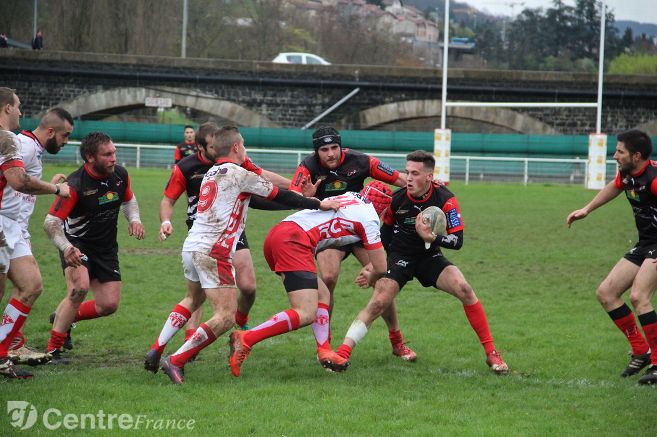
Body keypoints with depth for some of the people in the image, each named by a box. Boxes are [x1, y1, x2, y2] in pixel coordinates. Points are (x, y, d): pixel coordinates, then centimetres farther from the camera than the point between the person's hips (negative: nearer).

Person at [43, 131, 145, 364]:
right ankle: (52, 350, -20)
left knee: (109, 305, -1)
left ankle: (64, 318, 28)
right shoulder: (75, 184, -25)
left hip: (106, 248, 6)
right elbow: (50, 222, -28)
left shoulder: (120, 175, -7)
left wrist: (134, 219, -5)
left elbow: (128, 199, 16)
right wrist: (66, 247, -45)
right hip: (77, 245, -6)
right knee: (79, 287, -30)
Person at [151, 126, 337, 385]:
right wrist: (319, 204, 9)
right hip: (213, 253, -9)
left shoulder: (211, 174, 18)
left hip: (191, 247, 9)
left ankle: (157, 349, 22)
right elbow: (279, 196, -3)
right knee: (226, 317, -9)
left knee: (193, 299, 32)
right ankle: (175, 361, -14)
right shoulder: (239, 174, -7)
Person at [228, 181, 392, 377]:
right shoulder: (369, 217, 5)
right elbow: (380, 268, 7)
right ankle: (246, 339, -24)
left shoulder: (350, 197, 27)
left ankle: (324, 352, 7)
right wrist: (370, 279, 32)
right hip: (293, 242, -9)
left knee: (322, 295, 19)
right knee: (306, 314, -15)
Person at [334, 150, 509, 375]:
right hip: (399, 257, 0)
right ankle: (342, 352, -15)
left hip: (430, 256, 0)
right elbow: (385, 231, 7)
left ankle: (491, 352, -11)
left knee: (463, 289, -21)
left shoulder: (445, 199, -17)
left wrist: (431, 238, -34)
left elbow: (457, 240, -18)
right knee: (378, 303, -20)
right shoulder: (397, 199, -13)